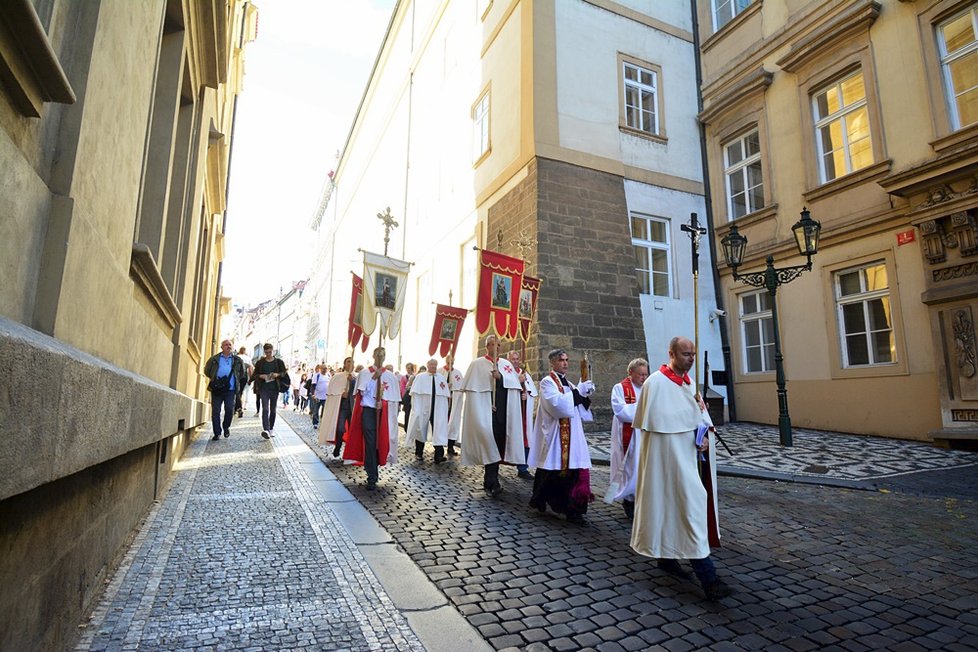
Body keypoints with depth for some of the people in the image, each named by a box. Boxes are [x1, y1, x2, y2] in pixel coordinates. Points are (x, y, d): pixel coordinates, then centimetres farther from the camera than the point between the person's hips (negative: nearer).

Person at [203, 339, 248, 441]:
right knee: (215, 411, 0)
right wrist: (214, 378, 11)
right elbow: (207, 370, 18)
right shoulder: (214, 359, 9)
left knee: (230, 409, -8)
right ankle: (217, 433, 8)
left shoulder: (237, 360, 11)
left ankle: (226, 427, 18)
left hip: (230, 389, 0)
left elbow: (242, 374, 21)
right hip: (216, 389, 0)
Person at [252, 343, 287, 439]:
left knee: (273, 410, 9)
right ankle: (266, 430, -24)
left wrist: (277, 374, -13)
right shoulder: (260, 363, 7)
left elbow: (284, 372, 7)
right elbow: (254, 375, 10)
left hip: (274, 388, 1)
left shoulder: (279, 362, 6)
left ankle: (271, 429, 21)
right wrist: (260, 376, -11)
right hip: (263, 389, -1)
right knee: (265, 409, -14)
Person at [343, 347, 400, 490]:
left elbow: (393, 399, 5)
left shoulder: (390, 376, 5)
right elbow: (362, 392, -8)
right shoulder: (365, 373, 4)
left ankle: (372, 470, 30)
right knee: (370, 444, -6)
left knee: (379, 443, 8)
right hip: (368, 412, -1)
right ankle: (372, 478, 0)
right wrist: (373, 378, -13)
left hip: (383, 414, 1)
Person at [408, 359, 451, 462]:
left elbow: (445, 396, 5)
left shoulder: (442, 378, 7)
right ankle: (419, 453, 28)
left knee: (439, 431, -8)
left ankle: (439, 455, -11)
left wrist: (445, 410, -1)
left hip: (438, 410, 1)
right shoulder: (420, 377, 0)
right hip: (423, 409, -1)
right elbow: (415, 394, -6)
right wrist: (416, 410, -13)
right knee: (420, 430, 11)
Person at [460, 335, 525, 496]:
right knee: (489, 442, -12)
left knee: (498, 443, 4)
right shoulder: (477, 364, 6)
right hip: (484, 410, -4)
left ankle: (490, 480, 17)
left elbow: (514, 382, 2)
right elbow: (471, 387, 0)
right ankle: (492, 482, -7)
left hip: (502, 411, 4)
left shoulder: (506, 364, 16)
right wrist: (475, 410, -8)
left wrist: (500, 377, -14)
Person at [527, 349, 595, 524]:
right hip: (555, 434, -6)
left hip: (572, 434, 7)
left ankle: (572, 509, 8)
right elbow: (557, 404, -21)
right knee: (553, 470, 0)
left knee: (574, 468, 0)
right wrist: (578, 391, -18)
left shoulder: (568, 384, 17)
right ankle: (539, 500, 21)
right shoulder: (547, 382, -5)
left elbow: (579, 409, 14)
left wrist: (586, 395, -2)